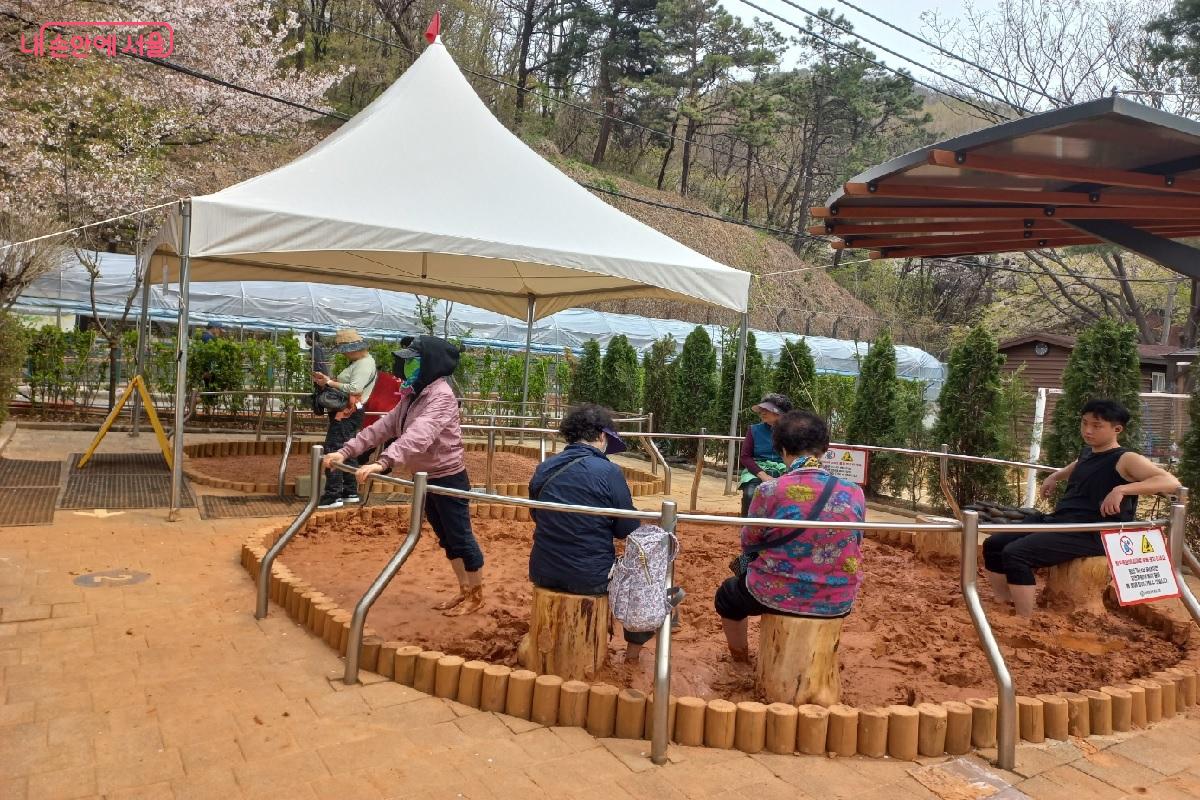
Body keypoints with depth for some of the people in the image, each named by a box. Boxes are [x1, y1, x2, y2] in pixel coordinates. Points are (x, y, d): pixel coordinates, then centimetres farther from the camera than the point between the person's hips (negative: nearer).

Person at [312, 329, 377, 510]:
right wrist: (326, 379, 3)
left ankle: (333, 496, -8)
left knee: (332, 451, -10)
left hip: (347, 414, -11)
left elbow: (355, 388, -25)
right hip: (348, 413, 11)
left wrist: (329, 383, -18)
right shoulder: (357, 362, 18)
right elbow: (345, 384, 16)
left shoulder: (365, 364, -15)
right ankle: (350, 492, 23)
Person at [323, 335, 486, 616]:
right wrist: (347, 451, -5)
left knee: (460, 537, 3)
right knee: (447, 539, 16)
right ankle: (464, 591, 29)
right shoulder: (413, 396, 9)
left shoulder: (441, 396, -21)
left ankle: (476, 596, 17)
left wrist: (383, 462, -47)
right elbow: (383, 427, 5)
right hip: (426, 478, 9)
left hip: (448, 478, -9)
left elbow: (418, 436, -36)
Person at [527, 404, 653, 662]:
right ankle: (635, 644, 33)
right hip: (591, 579, -5)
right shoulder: (608, 472, -15)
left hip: (542, 574, 5)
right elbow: (628, 530, -8)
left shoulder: (543, 468, 1)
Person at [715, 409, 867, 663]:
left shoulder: (771, 491, -20)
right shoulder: (855, 494, -9)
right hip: (837, 603, 3)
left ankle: (740, 662, 44)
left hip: (777, 596, -3)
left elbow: (749, 543, -5)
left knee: (728, 594, 29)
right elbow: (851, 547, 6)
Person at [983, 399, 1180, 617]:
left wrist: (1121, 489, -32)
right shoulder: (1087, 452, 17)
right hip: (1057, 520, 9)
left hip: (1091, 534, -9)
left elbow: (1171, 482, -23)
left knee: (1015, 554, -28)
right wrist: (1055, 477, 31)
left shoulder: (1126, 460, -8)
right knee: (994, 545, -1)